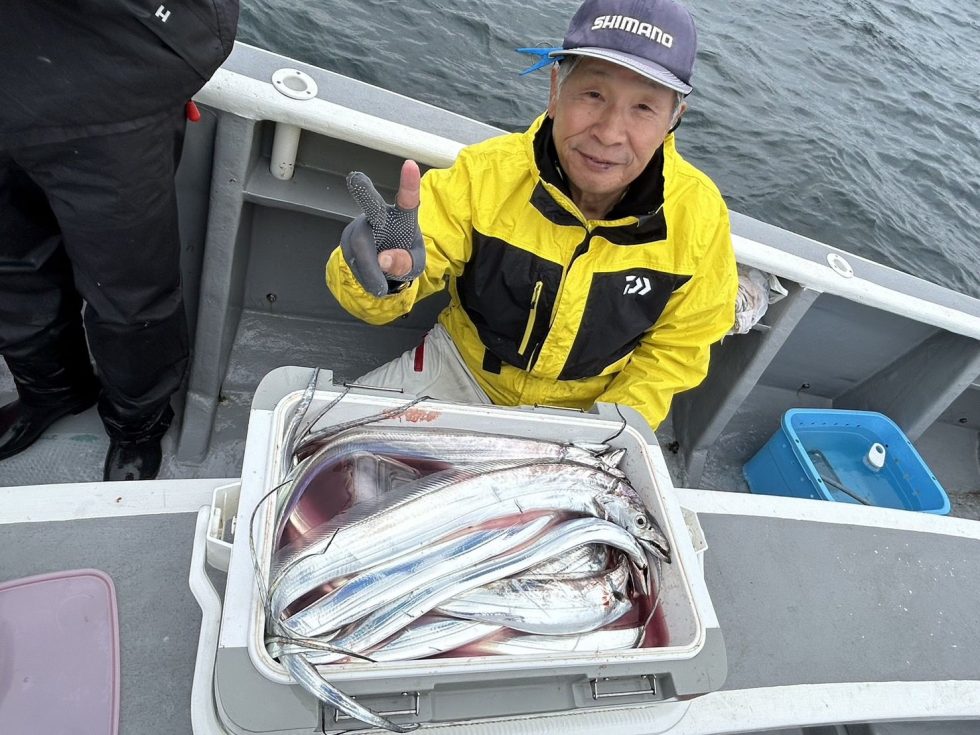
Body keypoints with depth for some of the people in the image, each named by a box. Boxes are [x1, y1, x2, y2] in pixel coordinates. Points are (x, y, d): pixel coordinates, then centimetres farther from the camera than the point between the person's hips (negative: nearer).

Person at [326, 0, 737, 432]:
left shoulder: (700, 215, -19)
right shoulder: (486, 172, -24)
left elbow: (676, 348, -5)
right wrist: (385, 271, -48)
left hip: (580, 412, 2)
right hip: (462, 369, -1)